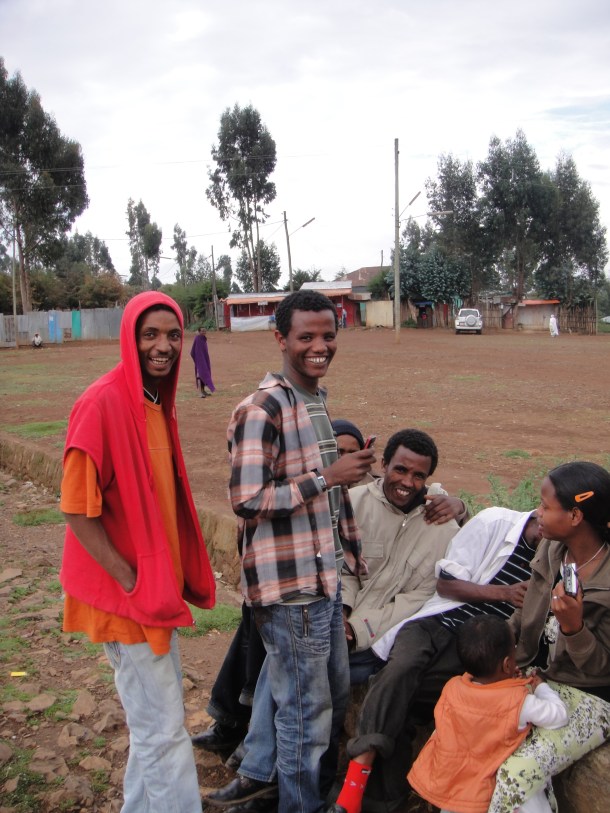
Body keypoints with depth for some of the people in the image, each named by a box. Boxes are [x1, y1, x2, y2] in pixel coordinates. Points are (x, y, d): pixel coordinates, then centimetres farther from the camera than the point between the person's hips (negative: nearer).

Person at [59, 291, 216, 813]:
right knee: (164, 729, 2)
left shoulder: (156, 401, 6)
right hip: (126, 595, -9)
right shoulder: (102, 403, -21)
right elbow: (78, 511, -20)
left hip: (157, 588, 9)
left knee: (158, 713, 23)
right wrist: (133, 584, -17)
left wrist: (174, 577, 9)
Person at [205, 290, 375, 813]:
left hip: (325, 576, 9)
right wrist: (328, 477, -22)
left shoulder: (318, 400, 10)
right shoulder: (261, 411, -20)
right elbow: (248, 502, -24)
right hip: (290, 585, -9)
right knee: (307, 706, 7)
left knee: (335, 691, 22)